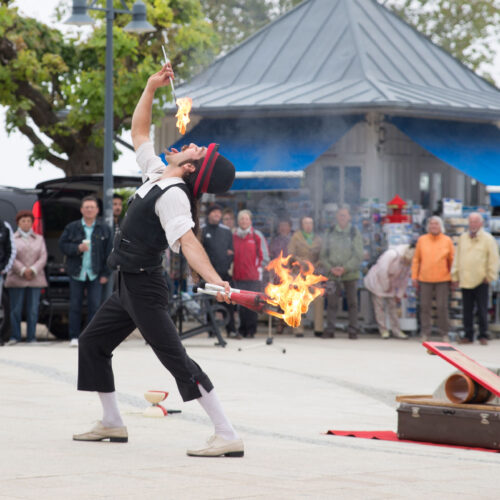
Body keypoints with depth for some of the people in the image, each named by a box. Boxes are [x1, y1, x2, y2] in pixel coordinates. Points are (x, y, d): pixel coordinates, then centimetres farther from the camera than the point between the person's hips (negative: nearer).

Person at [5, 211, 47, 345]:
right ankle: (15, 336, 3)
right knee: (16, 309, -4)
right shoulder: (12, 239, 8)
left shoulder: (39, 239, 16)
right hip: (16, 280, -2)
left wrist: (32, 270, -10)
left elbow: (43, 257, 5)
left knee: (33, 310, -1)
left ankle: (31, 337, 4)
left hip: (35, 279, 2)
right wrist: (23, 271, -15)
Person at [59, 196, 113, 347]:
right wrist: (77, 248, -14)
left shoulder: (104, 229, 5)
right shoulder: (72, 228, 4)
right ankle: (74, 337, 6)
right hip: (76, 272, 0)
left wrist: (105, 273, -1)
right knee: (75, 305, 1)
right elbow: (62, 245, 3)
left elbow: (108, 253, 4)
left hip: (95, 274, 0)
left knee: (94, 306, -3)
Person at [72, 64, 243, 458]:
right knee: (92, 342, 20)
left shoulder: (173, 195, -19)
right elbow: (139, 133, 23)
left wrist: (215, 279, -47)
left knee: (176, 359, -16)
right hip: (128, 286, 10)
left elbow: (188, 241, -32)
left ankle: (228, 437, -21)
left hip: (145, 288, -10)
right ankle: (112, 424, 27)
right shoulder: (156, 173, 7)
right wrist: (151, 88, 17)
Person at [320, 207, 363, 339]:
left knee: (352, 302, 3)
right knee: (332, 302, -1)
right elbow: (324, 255, 7)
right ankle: (329, 330, 3)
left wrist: (345, 268, -15)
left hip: (350, 274, -1)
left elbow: (358, 256, -4)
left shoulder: (355, 233, 1)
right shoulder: (330, 234, 7)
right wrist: (330, 268, -9)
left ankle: (353, 330, 8)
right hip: (333, 274, 1)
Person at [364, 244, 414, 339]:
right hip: (378, 281, -7)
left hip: (390, 284, 7)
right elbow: (382, 271, -27)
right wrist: (386, 287, -16)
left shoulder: (409, 262, -7)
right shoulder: (392, 254, -30)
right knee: (379, 306, -5)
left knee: (393, 306, 6)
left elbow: (405, 278, 3)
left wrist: (399, 294, 5)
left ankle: (396, 331, 8)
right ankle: (383, 330, 0)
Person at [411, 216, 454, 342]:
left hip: (442, 279, -1)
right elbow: (416, 259, 9)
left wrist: (453, 277, 4)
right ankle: (425, 334, 10)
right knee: (425, 307, 3)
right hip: (425, 279, 1)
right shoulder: (422, 240, 6)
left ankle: (444, 334, 9)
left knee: (442, 307, 1)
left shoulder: (447, 240, 4)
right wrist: (414, 276, 4)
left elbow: (452, 260, 8)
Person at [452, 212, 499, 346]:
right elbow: (457, 258, 14)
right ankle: (468, 336, 12)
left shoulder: (488, 239, -1)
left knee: (482, 310, 0)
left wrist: (489, 276, -6)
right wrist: (455, 276, 10)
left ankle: (483, 336, 7)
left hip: (480, 281, -4)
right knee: (467, 310, 6)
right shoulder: (463, 238, 12)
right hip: (465, 280, 4)